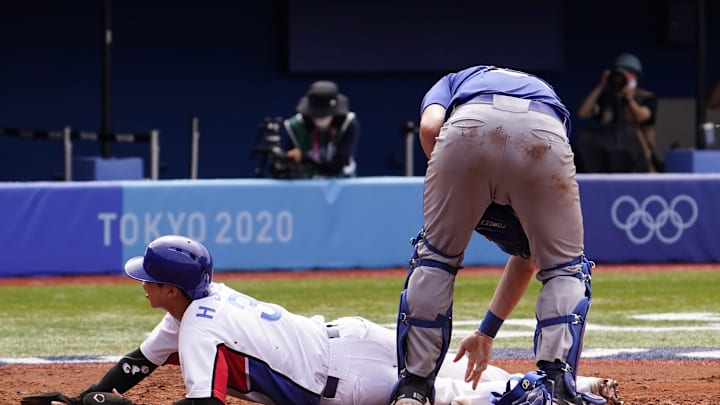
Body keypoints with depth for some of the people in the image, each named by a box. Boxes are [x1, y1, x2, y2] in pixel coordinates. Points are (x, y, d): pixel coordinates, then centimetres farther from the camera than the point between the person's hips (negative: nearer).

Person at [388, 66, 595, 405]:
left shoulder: (453, 83, 42)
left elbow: (430, 127, 11)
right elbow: (528, 257, 45)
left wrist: (454, 193, 25)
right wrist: (487, 333, 51)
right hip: (543, 134, 1)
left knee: (434, 257, 21)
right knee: (565, 269, 21)